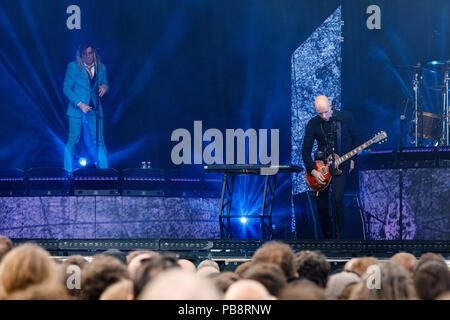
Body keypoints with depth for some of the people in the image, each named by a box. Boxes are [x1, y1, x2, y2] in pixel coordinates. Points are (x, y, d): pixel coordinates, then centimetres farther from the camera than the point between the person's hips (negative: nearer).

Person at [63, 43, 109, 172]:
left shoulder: (101, 67, 10)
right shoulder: (73, 66, -1)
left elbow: (105, 84, 20)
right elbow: (66, 88, -3)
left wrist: (104, 87, -7)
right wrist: (80, 104, -13)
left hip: (95, 108, 3)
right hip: (77, 108, -3)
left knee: (99, 140, 0)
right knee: (73, 140, -6)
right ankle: (68, 171, -1)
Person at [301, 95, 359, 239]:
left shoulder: (345, 118, -4)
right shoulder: (313, 124, -4)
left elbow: (354, 138, 12)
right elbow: (305, 151, -3)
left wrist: (352, 159, 4)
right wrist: (313, 171, -13)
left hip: (341, 164, -2)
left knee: (337, 198, -21)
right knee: (321, 205, 0)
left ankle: (338, 237, -12)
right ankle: (328, 237, 19)